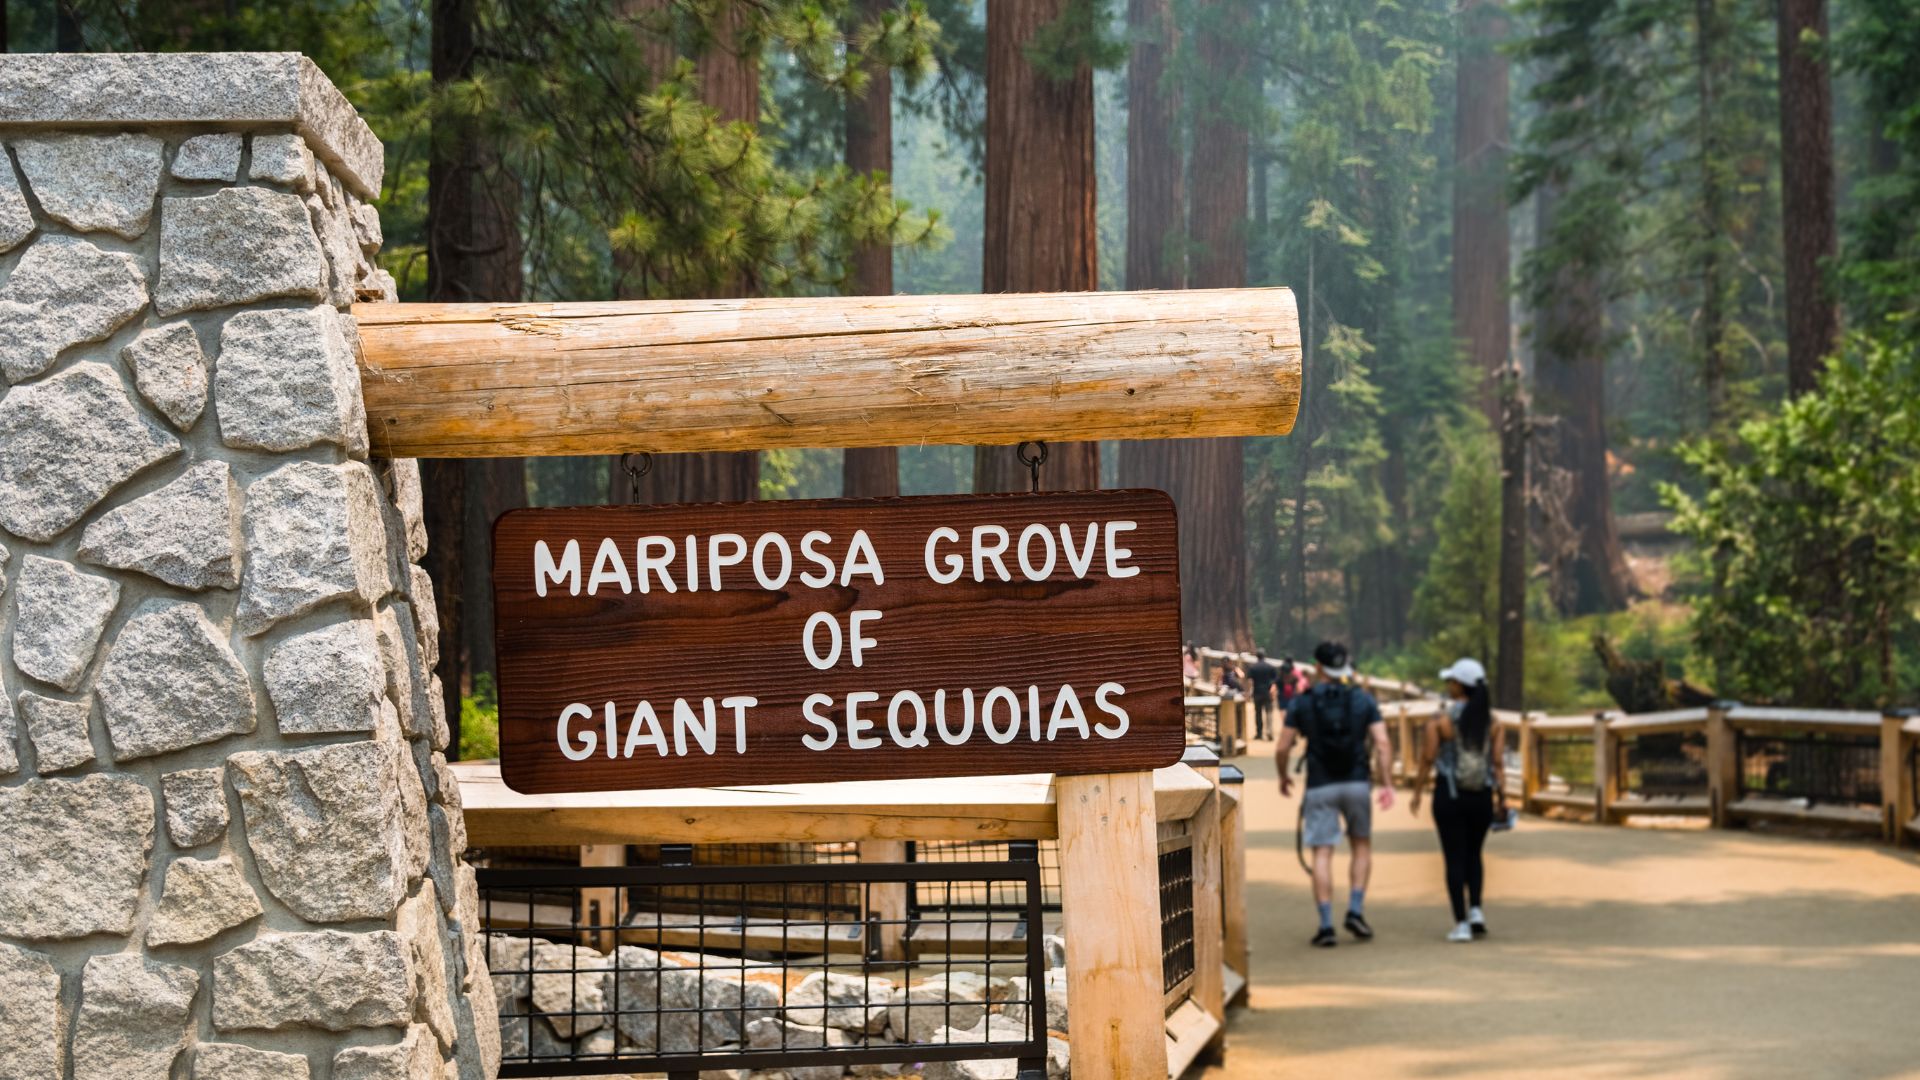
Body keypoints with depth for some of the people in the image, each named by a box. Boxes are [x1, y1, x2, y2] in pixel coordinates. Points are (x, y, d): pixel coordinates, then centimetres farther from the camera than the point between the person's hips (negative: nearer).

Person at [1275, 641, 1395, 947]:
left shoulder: (1301, 703, -1)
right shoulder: (1363, 700, 2)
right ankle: (1355, 910, 5)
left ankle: (1326, 925, -5)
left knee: (1322, 854, 0)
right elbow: (1382, 744, -7)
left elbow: (1282, 749, -1)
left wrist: (1283, 777, 17)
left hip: (1319, 786, -1)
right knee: (1362, 846, 18)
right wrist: (1387, 784, -7)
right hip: (1357, 783, 1)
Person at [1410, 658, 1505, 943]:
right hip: (1482, 796, 3)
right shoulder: (1492, 722, 0)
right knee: (1473, 854, 21)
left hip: (1449, 795, -3)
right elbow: (1497, 764, -1)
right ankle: (1475, 910, 6)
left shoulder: (1439, 722, -9)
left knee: (1455, 858, 4)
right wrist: (1501, 797, 6)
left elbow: (1427, 762, -6)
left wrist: (1417, 793, 6)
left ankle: (1461, 924, 2)